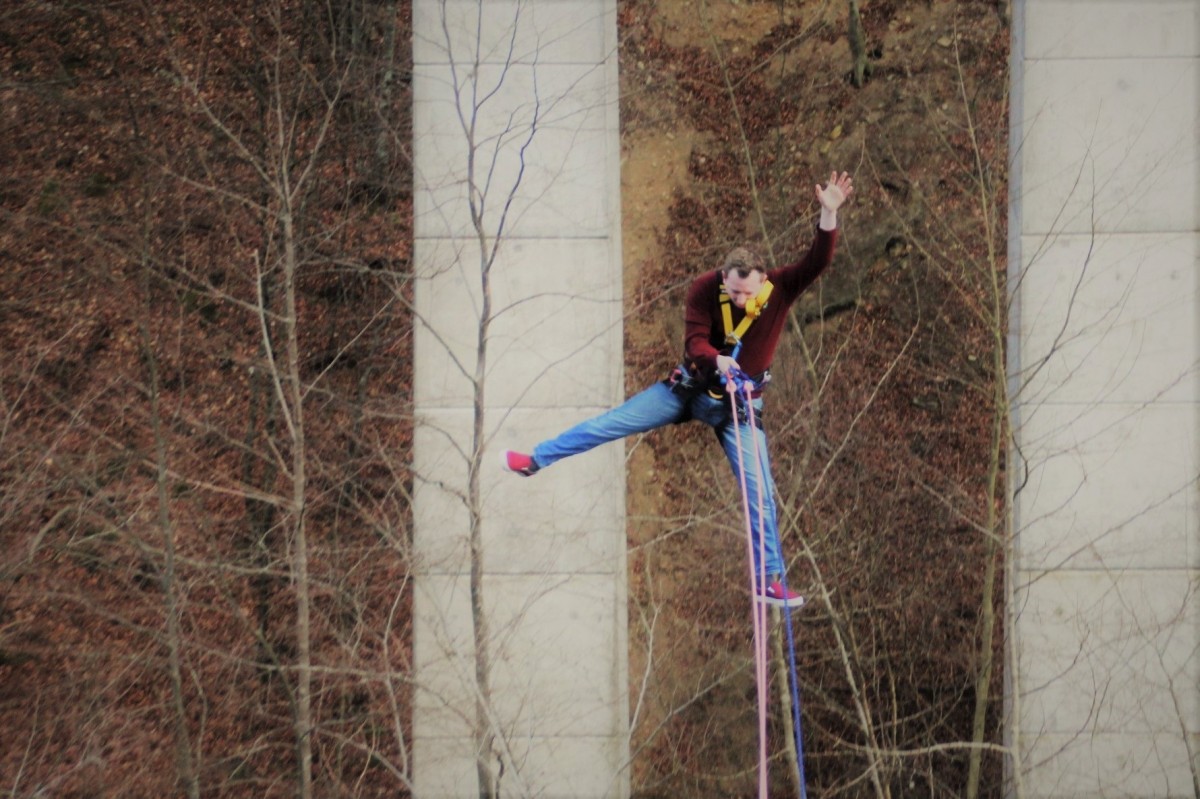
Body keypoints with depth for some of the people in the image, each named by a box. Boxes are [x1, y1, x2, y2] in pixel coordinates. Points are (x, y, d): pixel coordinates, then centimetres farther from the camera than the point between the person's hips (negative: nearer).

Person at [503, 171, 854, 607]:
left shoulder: (781, 288, -16)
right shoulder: (705, 289, -17)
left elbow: (817, 261, -29)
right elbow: (695, 341, -21)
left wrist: (829, 216, -44)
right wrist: (717, 360, -43)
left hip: (740, 402, 0)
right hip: (692, 386, 1)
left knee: (760, 490, -7)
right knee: (611, 423, -1)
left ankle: (770, 580, 2)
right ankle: (535, 459, 16)